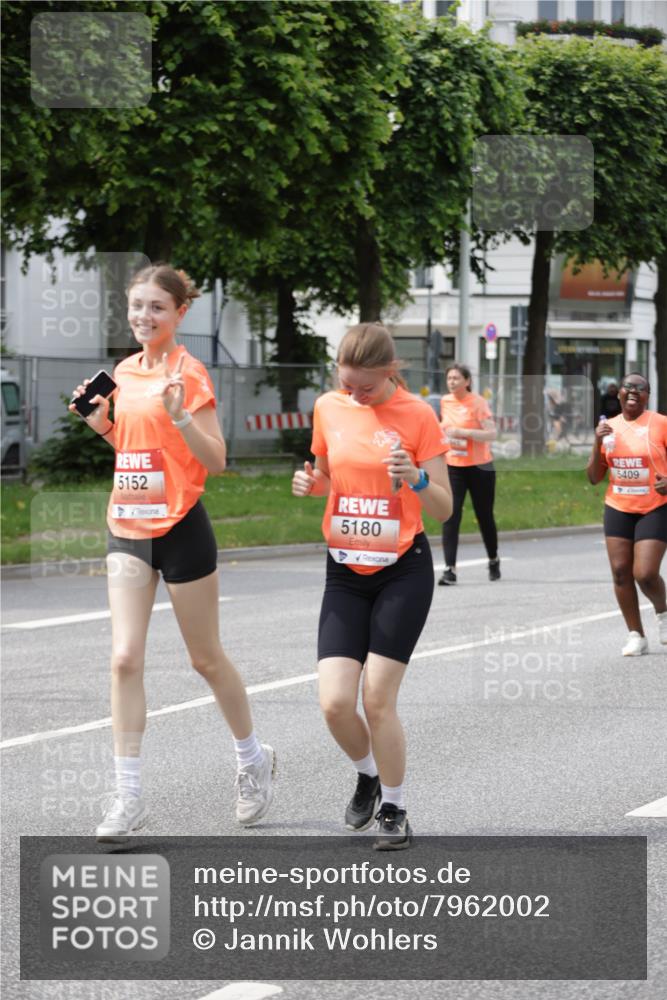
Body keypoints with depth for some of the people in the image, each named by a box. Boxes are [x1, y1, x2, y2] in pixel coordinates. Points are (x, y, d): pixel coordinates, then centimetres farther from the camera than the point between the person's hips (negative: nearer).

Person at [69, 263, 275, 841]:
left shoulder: (188, 372, -10)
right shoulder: (125, 372, 9)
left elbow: (216, 460, -13)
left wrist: (180, 415, -28)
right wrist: (101, 424, 5)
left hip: (180, 528, -6)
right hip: (128, 531, 6)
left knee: (206, 658, 7)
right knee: (125, 659, -5)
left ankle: (254, 761, 30)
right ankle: (129, 798, -4)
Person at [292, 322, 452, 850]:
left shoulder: (418, 415, -10)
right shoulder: (328, 408, 2)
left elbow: (443, 509, -8)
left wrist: (415, 478, -28)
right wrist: (309, 483, -5)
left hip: (403, 570, -4)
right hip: (346, 570, 4)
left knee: (377, 698, -9)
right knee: (335, 702, -7)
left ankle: (394, 807, 12)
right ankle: (368, 774, 24)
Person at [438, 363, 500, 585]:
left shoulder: (478, 402, -10)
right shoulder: (445, 402, 5)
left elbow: (491, 434, -18)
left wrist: (463, 432, -25)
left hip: (479, 467, -3)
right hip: (453, 466, 3)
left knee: (484, 516, 9)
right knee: (450, 517, -10)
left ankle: (493, 561, 32)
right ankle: (450, 569, -13)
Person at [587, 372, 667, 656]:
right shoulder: (609, 428, 5)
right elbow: (594, 478, 6)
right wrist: (598, 443, -8)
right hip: (618, 508, 4)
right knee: (621, 571, -1)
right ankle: (635, 635, 10)